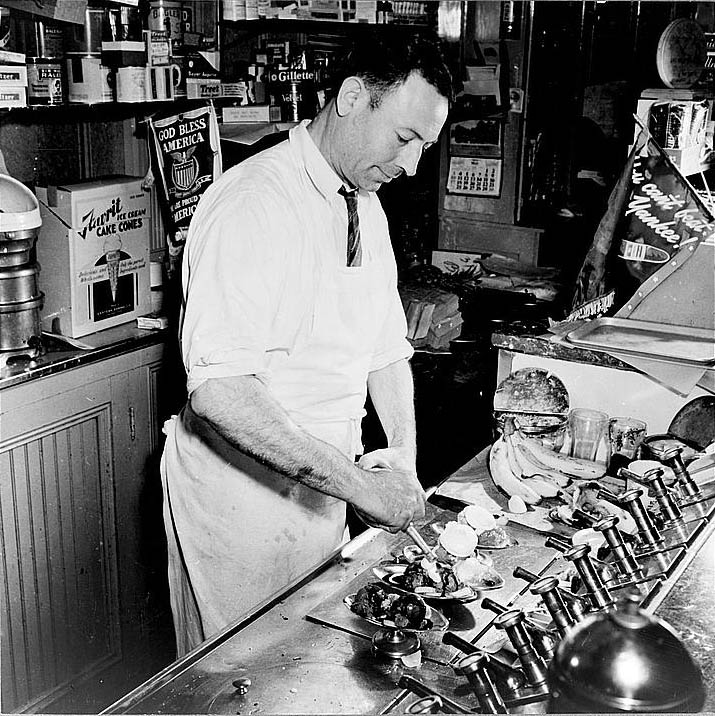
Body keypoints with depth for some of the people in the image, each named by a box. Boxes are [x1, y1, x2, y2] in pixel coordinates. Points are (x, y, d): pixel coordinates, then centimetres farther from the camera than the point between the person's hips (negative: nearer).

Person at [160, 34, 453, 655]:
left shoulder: (368, 208, 6)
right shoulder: (255, 203, -23)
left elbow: (388, 347, 11)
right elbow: (218, 390, -33)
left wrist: (404, 455, -4)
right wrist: (356, 483, -32)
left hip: (323, 485, 8)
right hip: (244, 488, -7)